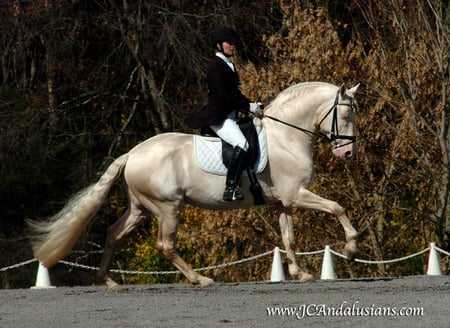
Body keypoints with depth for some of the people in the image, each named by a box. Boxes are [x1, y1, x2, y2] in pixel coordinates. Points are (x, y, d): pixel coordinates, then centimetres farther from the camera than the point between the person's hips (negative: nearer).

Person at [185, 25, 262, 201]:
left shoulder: (229, 66, 19)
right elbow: (223, 95, -19)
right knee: (241, 144, -30)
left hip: (230, 116, 11)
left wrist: (252, 104, 10)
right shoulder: (216, 66, -12)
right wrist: (248, 107, -17)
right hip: (218, 117, -11)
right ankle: (231, 189, -37)